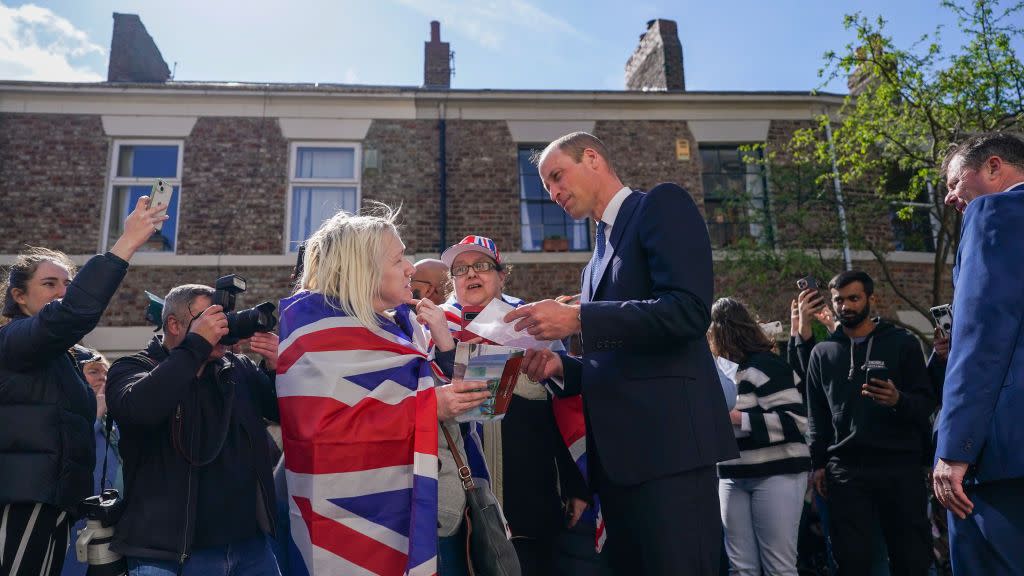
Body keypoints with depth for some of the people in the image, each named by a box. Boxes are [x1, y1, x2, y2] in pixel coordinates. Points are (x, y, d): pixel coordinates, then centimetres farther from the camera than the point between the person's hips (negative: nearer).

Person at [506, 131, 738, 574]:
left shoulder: (662, 205, -2)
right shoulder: (598, 259, 22)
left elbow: (689, 311, -17)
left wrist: (578, 319, -18)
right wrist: (561, 367, 4)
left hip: (669, 437, -8)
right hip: (616, 452, 8)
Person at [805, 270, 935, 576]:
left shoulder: (902, 343, 6)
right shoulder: (823, 352, 13)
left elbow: (926, 403, 1)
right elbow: (816, 414, 13)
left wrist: (899, 400, -21)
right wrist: (818, 463, 5)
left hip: (900, 466, -1)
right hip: (845, 469, 2)